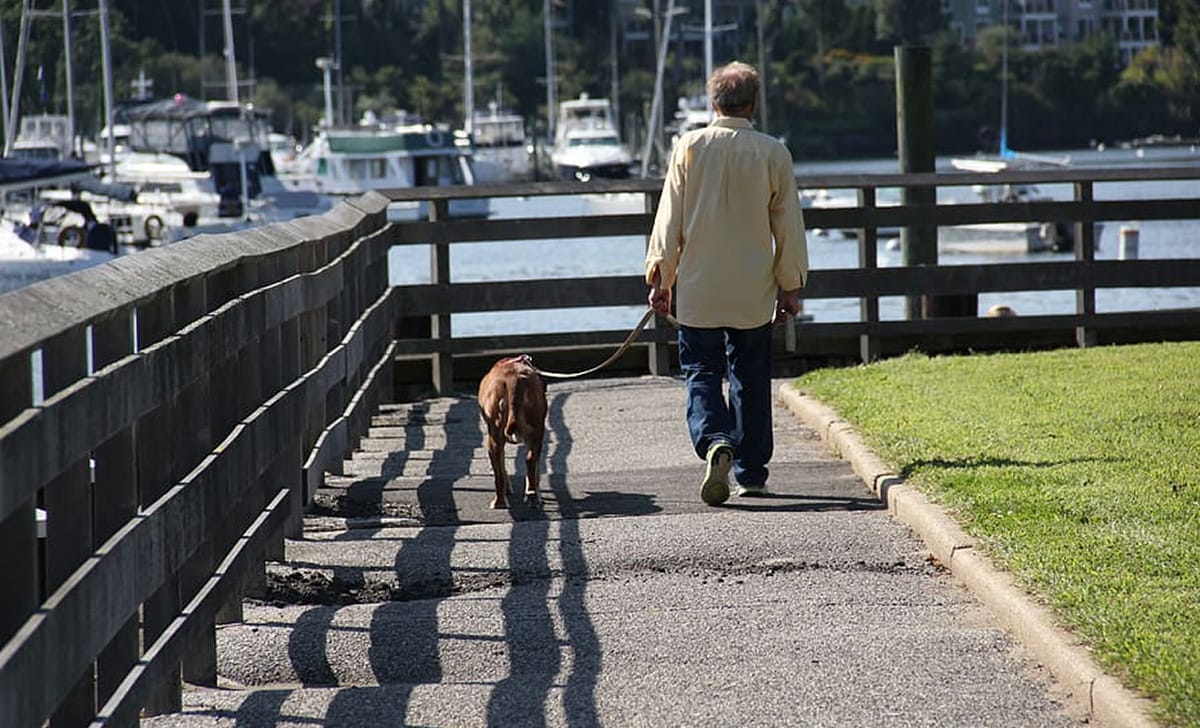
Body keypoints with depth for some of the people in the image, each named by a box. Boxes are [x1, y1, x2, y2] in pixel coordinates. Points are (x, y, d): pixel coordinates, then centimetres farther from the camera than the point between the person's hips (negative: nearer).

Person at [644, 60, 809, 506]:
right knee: (750, 378, 11)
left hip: (697, 289, -1)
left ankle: (715, 442, -22)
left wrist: (660, 277, 6)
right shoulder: (773, 153, -3)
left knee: (701, 373, 4)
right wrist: (791, 285, 11)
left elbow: (669, 218, -1)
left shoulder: (690, 147, -4)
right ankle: (751, 473, 15)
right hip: (753, 293, 1)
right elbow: (788, 225, 2)